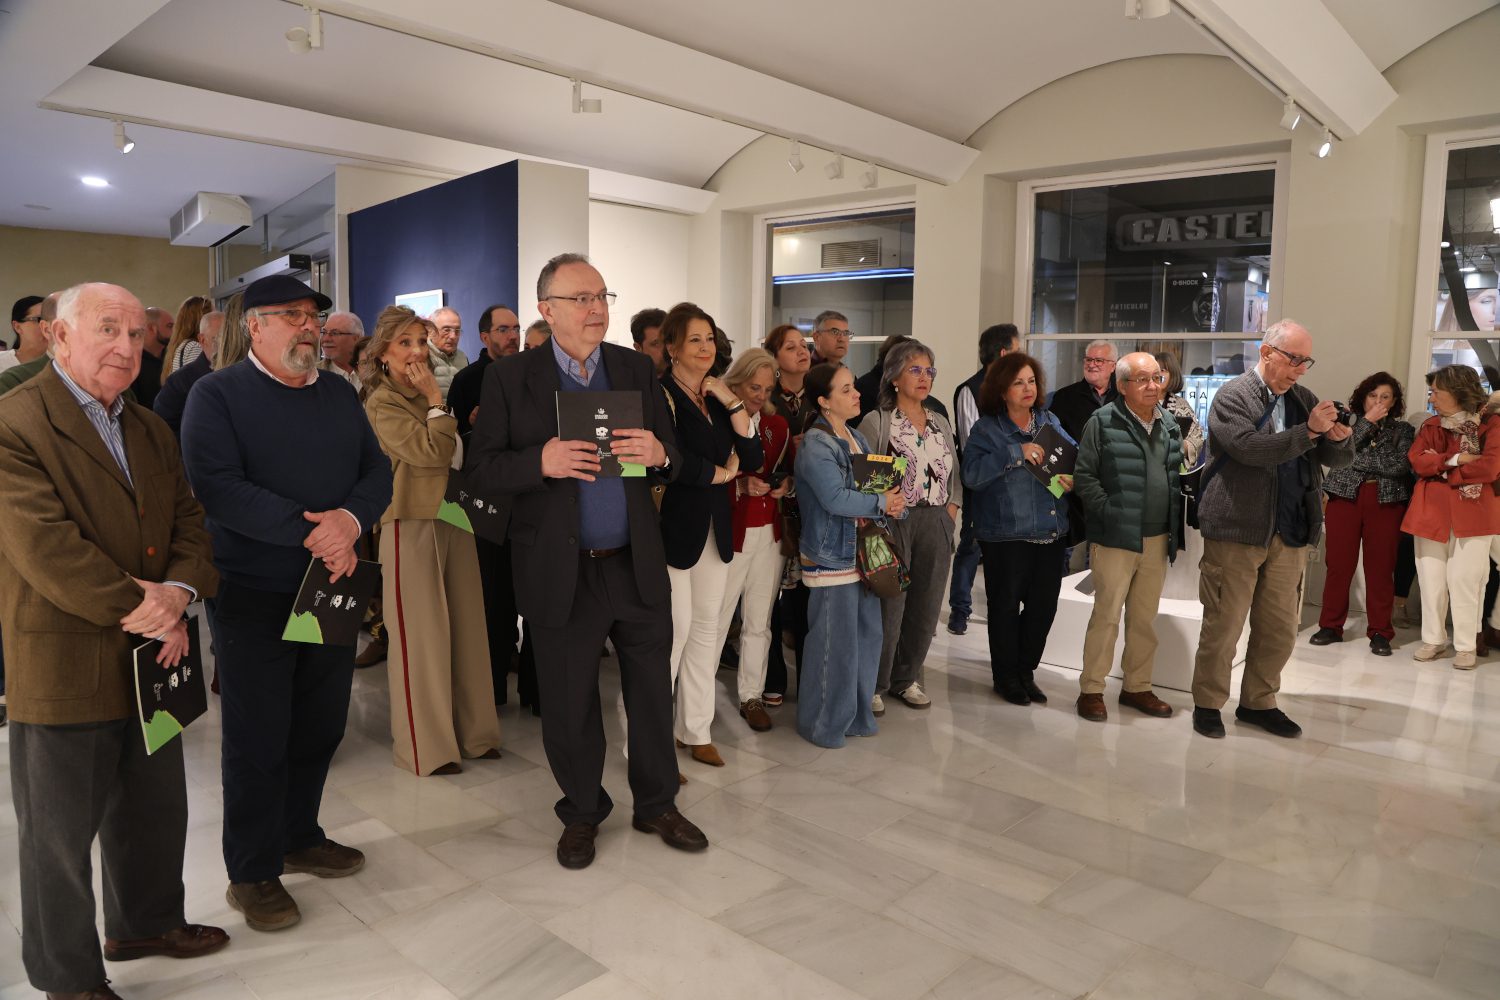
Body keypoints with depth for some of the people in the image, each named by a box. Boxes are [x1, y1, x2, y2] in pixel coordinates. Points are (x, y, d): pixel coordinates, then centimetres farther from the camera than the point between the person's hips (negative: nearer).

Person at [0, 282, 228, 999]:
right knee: (59, 833, 10)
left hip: (152, 659, 8)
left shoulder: (149, 429, 11)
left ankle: (145, 923, 44)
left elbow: (188, 519, 7)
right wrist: (140, 611, -19)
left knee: (156, 811, 22)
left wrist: (179, 591, -13)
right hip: (63, 668, -7)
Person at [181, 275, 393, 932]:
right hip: (254, 594, -5)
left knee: (321, 725, 15)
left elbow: (377, 470, 4)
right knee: (257, 737, 5)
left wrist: (351, 520, -17)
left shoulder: (340, 394, 12)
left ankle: (300, 837, 35)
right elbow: (217, 487, -19)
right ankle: (253, 872, 21)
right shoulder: (217, 394, -5)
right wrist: (309, 534, -23)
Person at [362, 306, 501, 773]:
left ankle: (471, 730, 24)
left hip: (454, 518, 7)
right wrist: (436, 400, -11)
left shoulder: (428, 396, 14)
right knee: (420, 635, 1)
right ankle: (426, 746, 14)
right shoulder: (382, 403, -7)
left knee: (465, 628, 11)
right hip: (413, 523, -7)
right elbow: (429, 452, -20)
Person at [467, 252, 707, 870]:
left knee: (652, 692, 13)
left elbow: (674, 458, 6)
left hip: (637, 564, 3)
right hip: (560, 572, -2)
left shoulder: (638, 370, 6)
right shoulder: (509, 380, -2)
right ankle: (581, 812, 34)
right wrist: (540, 461, -24)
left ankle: (656, 804, 34)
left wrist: (658, 453, -17)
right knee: (569, 703, 11)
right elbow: (480, 470, -5)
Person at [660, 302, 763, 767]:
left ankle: (696, 730, 22)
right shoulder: (661, 394, -8)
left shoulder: (717, 397, 12)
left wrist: (733, 403, -4)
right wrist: (722, 473, -4)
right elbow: (675, 462, -19)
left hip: (716, 526, 7)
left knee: (707, 626, 11)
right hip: (674, 524, -7)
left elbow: (753, 457, 4)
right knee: (675, 627, -8)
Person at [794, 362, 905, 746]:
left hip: (863, 553, 9)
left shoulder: (856, 439, 14)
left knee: (868, 635, 13)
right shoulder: (814, 445, -15)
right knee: (834, 642, -3)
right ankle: (823, 724, 13)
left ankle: (857, 714, 29)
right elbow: (836, 498, -24)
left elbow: (880, 485, 17)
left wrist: (894, 503, -6)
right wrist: (883, 503, -14)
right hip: (830, 557, -9)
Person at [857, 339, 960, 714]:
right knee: (888, 606, -4)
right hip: (893, 523, -5)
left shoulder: (940, 423, 15)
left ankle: (907, 678, 26)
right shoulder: (876, 421, -3)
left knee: (926, 607, 9)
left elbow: (954, 475, 19)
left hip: (937, 525, 6)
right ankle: (874, 685, 12)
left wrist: (950, 512, 6)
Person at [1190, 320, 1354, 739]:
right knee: (1223, 625, 2)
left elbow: (1336, 459, 14)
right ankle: (1207, 704, 16)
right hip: (1236, 530, -6)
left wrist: (1338, 438, -8)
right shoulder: (1233, 395, -5)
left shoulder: (1304, 398, 13)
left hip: (1290, 533, 6)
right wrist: (1309, 431, -21)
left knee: (1280, 629, 11)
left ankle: (1258, 702, 27)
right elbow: (1249, 448, -20)